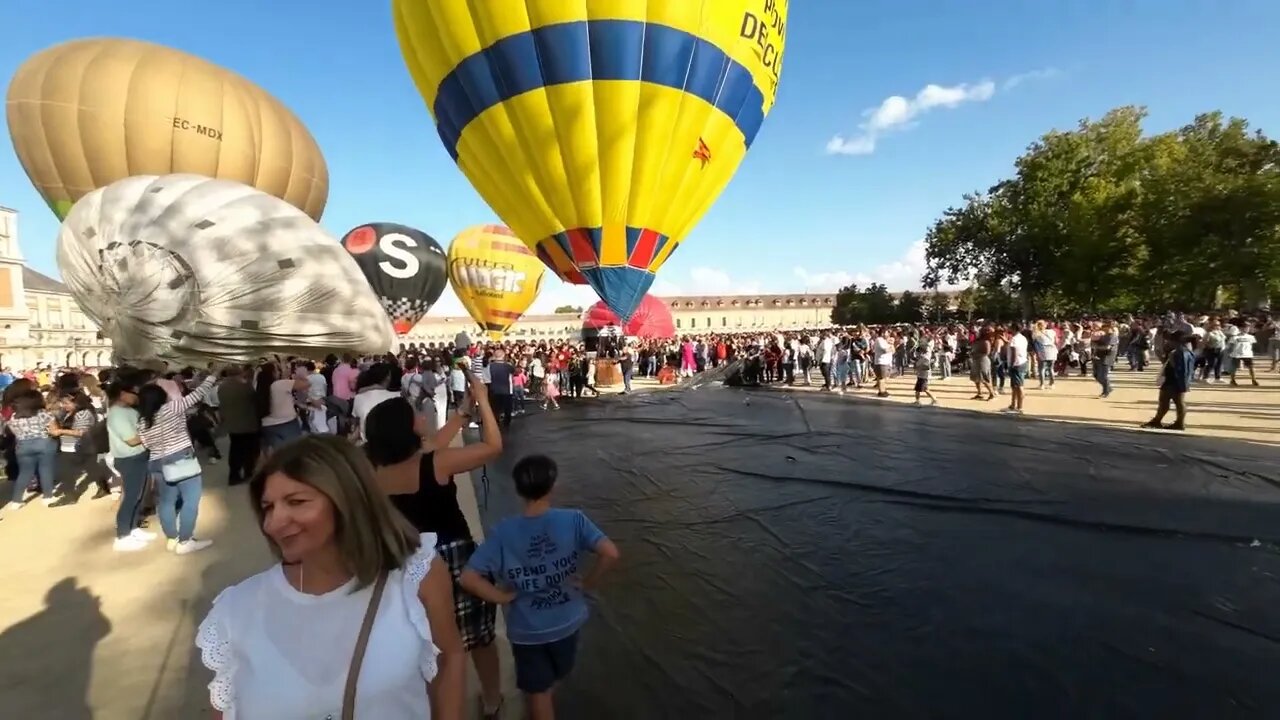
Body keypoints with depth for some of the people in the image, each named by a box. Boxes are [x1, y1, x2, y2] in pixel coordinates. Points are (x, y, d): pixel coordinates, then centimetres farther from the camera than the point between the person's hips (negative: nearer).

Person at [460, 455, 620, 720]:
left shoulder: (503, 532, -21)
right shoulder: (573, 520, -21)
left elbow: (468, 578, -24)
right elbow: (610, 553, -29)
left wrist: (503, 597, -10)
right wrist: (588, 583, -13)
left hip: (526, 629, -2)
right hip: (567, 621, 2)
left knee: (538, 691, 22)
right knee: (557, 676, 32)